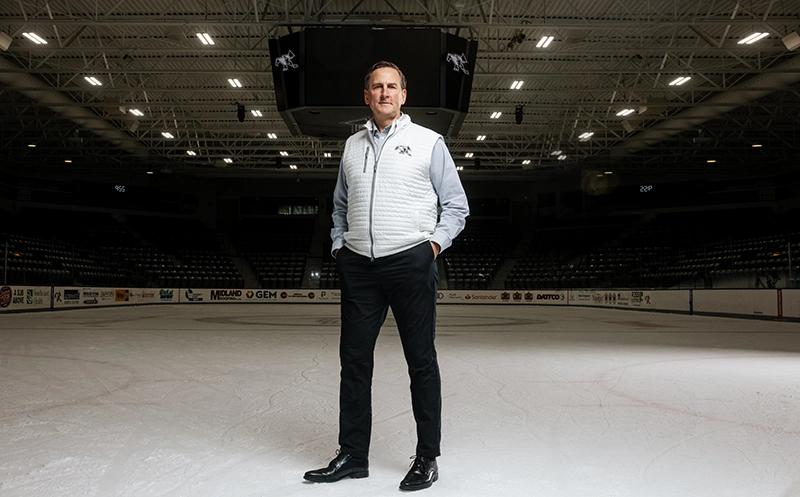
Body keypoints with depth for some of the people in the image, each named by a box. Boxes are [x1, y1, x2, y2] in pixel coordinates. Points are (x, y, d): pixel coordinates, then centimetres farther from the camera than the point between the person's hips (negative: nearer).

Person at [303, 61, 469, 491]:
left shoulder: (428, 142, 6)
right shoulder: (352, 146, 16)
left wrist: (433, 244, -4)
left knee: (421, 361, 2)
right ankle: (352, 455, 19)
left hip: (410, 262, -3)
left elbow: (456, 206, 8)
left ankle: (427, 459, 14)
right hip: (359, 266, 4)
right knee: (354, 359, 6)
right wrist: (339, 245, 13)